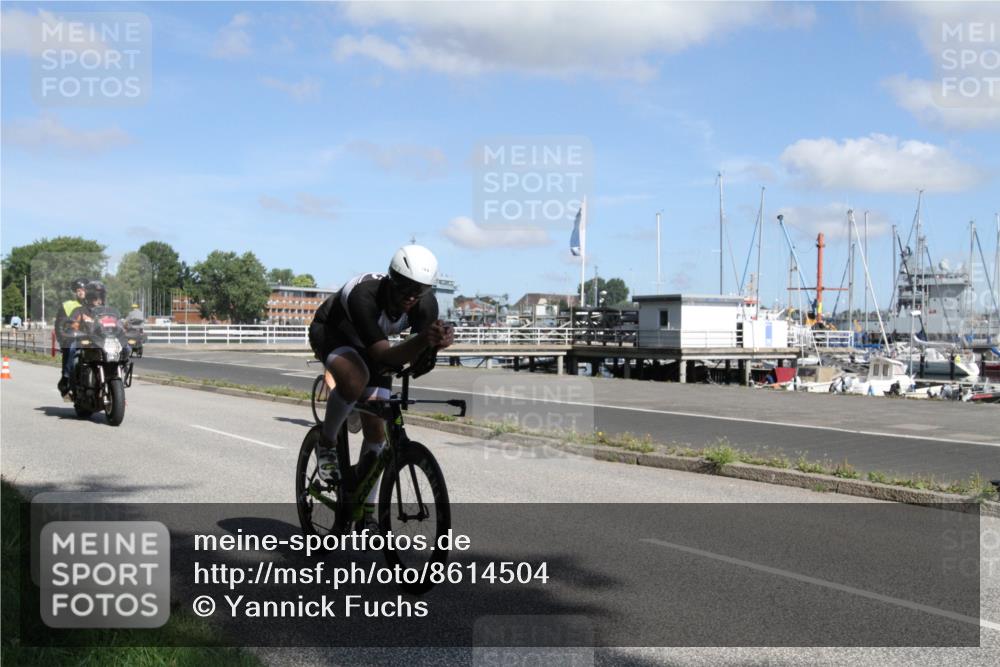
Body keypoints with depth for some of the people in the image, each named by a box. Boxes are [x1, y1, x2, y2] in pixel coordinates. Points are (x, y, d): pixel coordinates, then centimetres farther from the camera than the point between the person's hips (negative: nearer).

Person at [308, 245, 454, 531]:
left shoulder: (426, 303, -26)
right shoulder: (363, 295, -41)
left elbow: (422, 355, -28)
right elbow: (382, 354, -47)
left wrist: (437, 341, -51)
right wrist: (423, 339, -63)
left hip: (369, 346, 5)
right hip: (331, 333, -5)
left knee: (375, 427, -4)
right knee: (355, 379, -38)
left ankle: (366, 511, 10)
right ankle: (326, 444, -11)